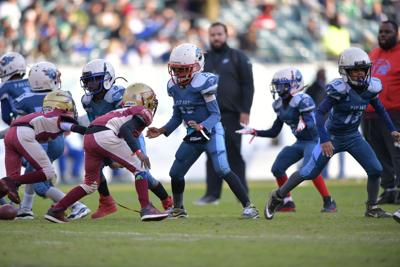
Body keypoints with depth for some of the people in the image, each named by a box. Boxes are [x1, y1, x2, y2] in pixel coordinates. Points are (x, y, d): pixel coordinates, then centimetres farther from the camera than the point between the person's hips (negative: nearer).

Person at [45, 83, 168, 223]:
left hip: (88, 138, 8)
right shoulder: (144, 112, 10)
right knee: (139, 168, 5)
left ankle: (55, 210, 18)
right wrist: (138, 152, -15)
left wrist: (111, 162, 32)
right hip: (105, 136, -8)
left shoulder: (123, 112, 35)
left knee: (90, 185, 21)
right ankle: (146, 209, -4)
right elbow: (125, 129, -9)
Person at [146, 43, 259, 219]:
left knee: (222, 170, -23)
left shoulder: (202, 83, -20)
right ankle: (178, 209, 36)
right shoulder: (174, 86, 2)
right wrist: (162, 131, 4)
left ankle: (248, 207, -20)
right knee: (176, 173, 13)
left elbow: (215, 114, -19)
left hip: (211, 132, -8)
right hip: (192, 136, 8)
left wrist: (202, 127, -35)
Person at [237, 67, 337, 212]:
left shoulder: (302, 100, -21)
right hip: (300, 143, 9)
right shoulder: (281, 105, 5)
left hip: (313, 140, -9)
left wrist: (304, 124, -53)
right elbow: (273, 132, 13)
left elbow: (312, 123, -31)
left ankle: (329, 202, -18)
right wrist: (253, 132, 7)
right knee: (277, 168, 5)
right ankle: (287, 202, 18)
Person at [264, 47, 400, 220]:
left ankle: (372, 208, 12)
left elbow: (380, 109, 13)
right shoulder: (339, 89, -25)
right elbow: (320, 113, -27)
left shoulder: (370, 88, -7)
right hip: (332, 137, -5)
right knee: (310, 172, -3)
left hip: (353, 137, 5)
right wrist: (324, 140, -34)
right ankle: (277, 197, 14)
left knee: (375, 170, -7)